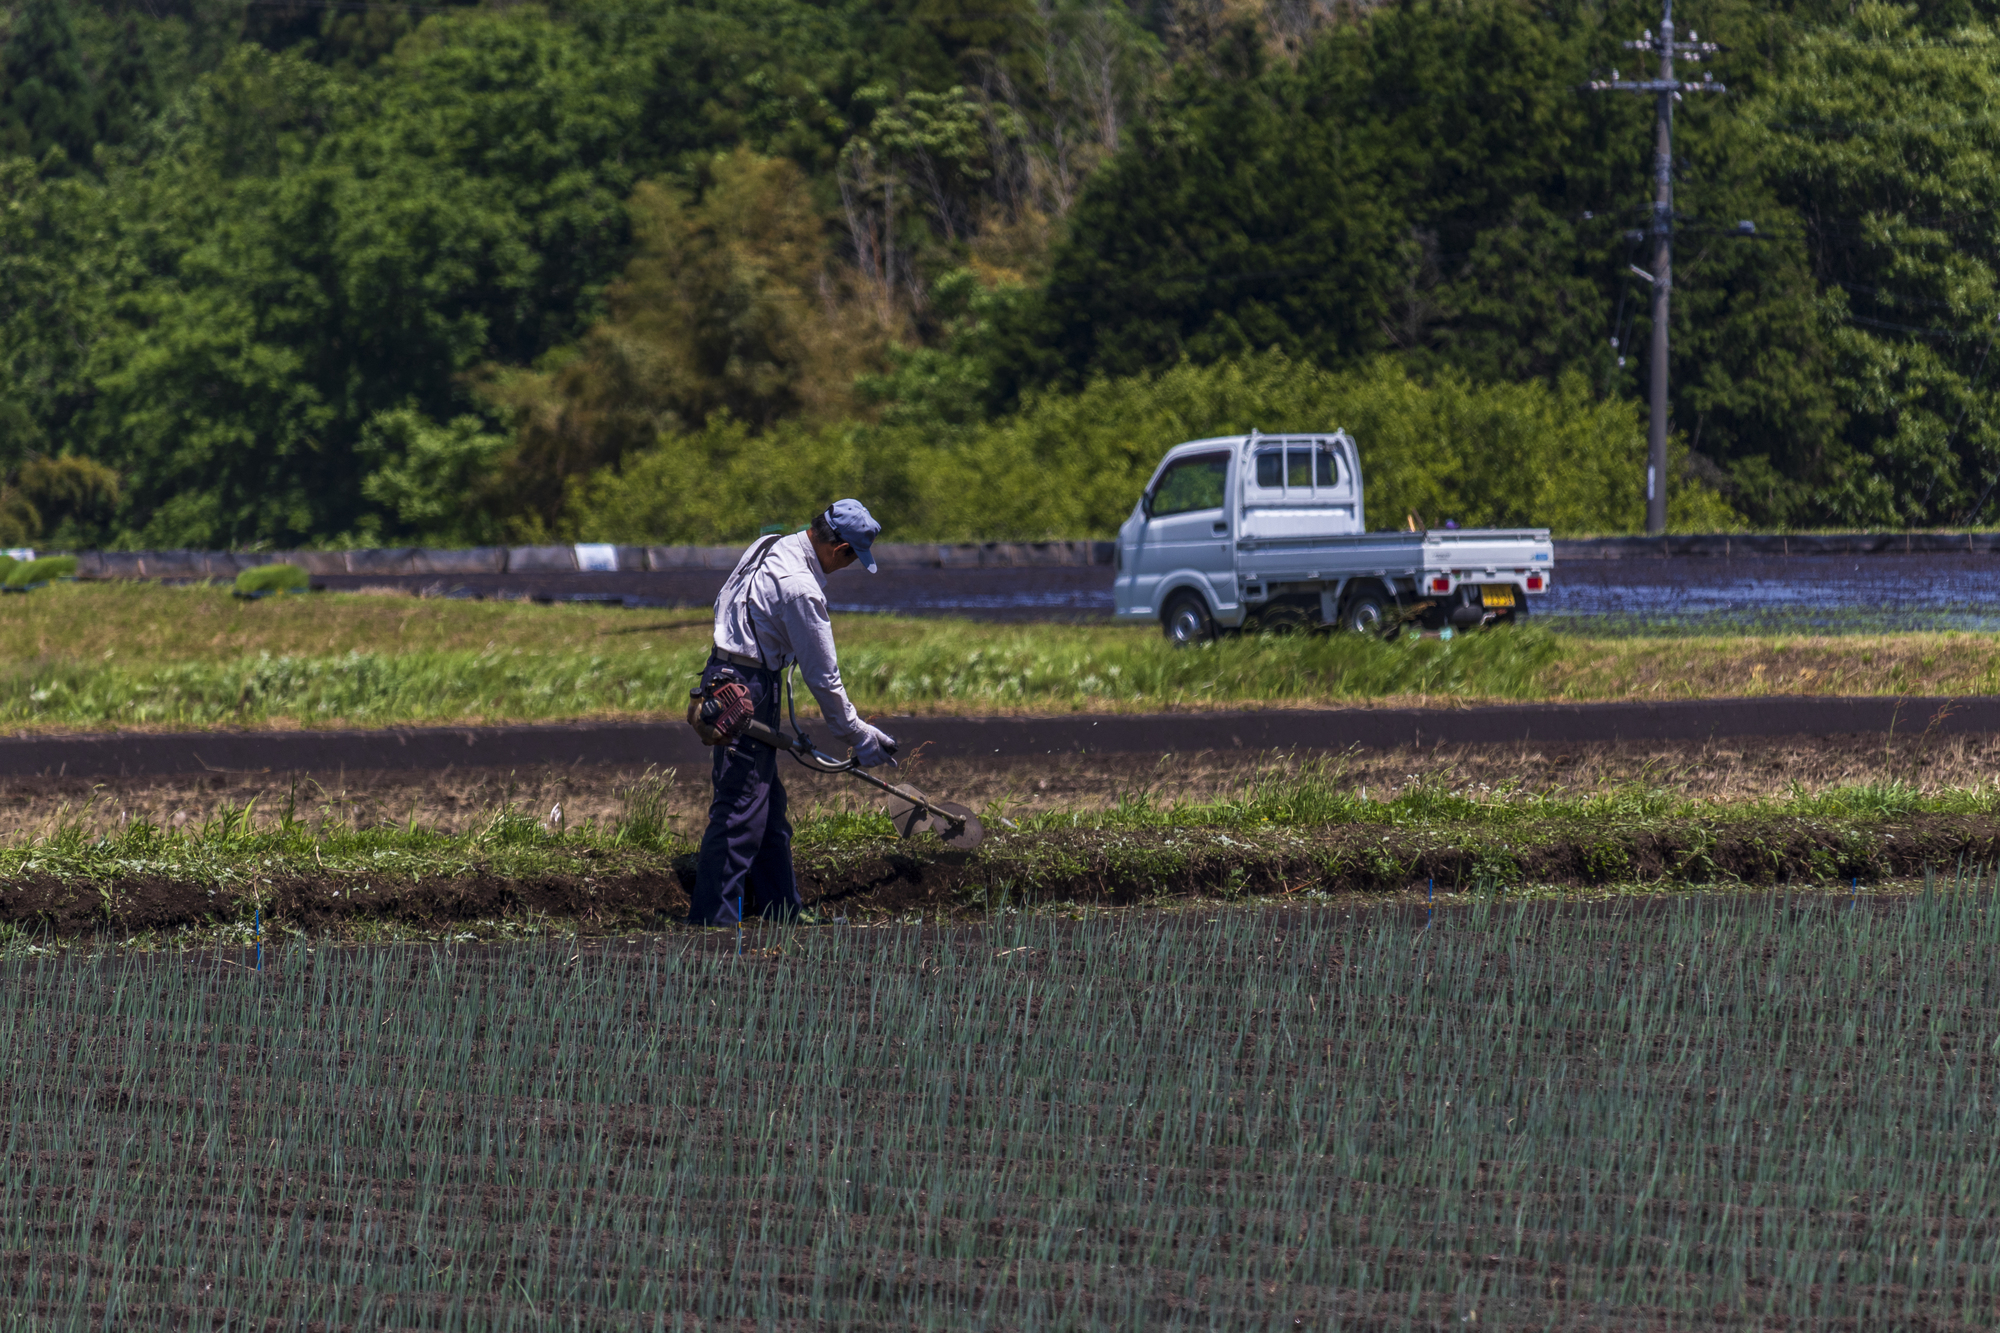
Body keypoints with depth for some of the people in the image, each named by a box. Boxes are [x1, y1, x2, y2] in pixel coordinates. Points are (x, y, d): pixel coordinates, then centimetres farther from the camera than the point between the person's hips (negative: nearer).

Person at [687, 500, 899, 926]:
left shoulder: (771, 548, 7)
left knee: (769, 808, 17)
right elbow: (823, 676, -14)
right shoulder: (799, 587, -21)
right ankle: (712, 920, -13)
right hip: (747, 691, -10)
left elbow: (723, 604, 21)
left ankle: (782, 912, 24)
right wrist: (858, 735, -3)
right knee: (740, 811, -11)